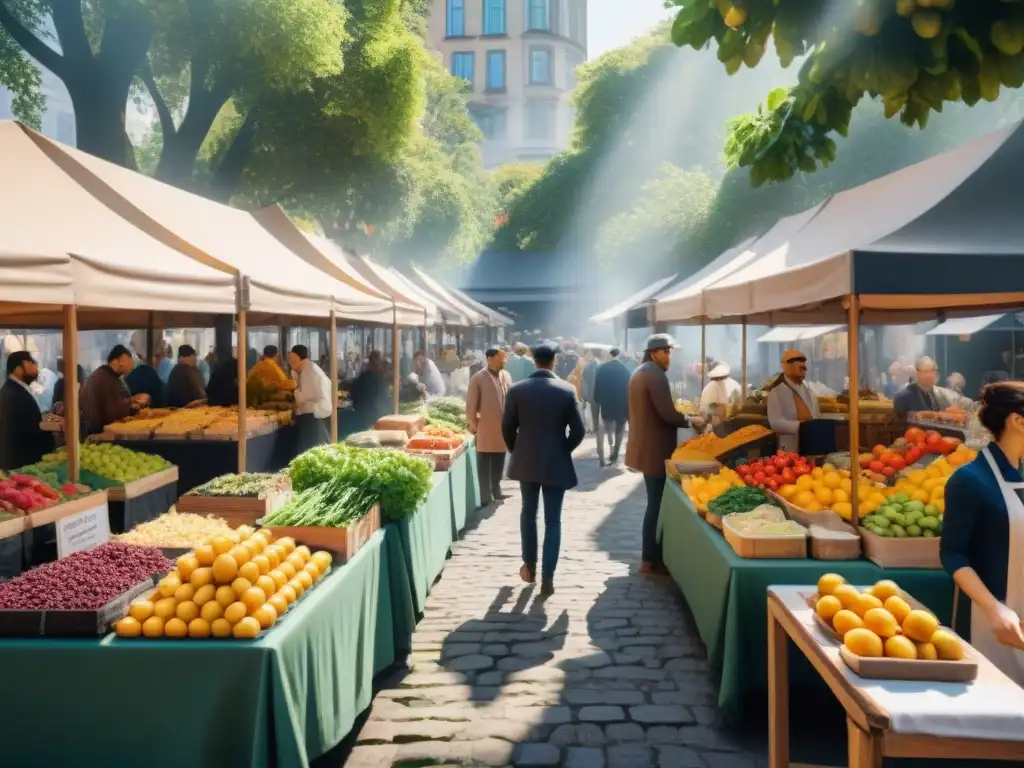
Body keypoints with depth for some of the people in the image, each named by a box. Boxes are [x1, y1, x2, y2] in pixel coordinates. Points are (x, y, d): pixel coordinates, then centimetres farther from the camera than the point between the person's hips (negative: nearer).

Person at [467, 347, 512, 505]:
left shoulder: (506, 376, 7)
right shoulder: (478, 378, -9)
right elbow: (471, 404, -7)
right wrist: (473, 425, -7)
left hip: (503, 427, 5)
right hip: (486, 428, -5)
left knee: (499, 462, 13)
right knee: (484, 463, 2)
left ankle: (496, 491, 25)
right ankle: (486, 496, 7)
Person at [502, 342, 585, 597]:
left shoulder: (516, 390, -6)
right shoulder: (567, 391, -9)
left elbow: (507, 428, -2)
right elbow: (578, 431, -7)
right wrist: (562, 450, 10)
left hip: (526, 462, 2)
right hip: (556, 463, -2)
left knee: (528, 514, 20)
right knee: (553, 521, 4)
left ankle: (530, 567, 30)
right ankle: (547, 579, 2)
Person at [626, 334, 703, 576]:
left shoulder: (640, 373, 15)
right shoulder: (656, 374, -17)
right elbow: (667, 414, -23)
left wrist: (683, 417, 20)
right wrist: (691, 420, -6)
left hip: (646, 447, 10)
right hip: (656, 450, -10)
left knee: (654, 503, 18)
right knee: (657, 505, -2)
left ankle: (651, 556, 25)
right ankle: (650, 560, 5)